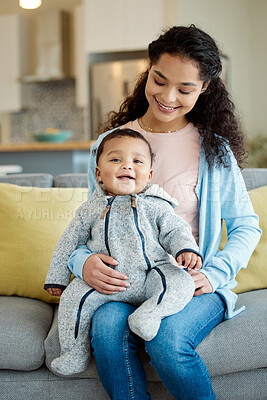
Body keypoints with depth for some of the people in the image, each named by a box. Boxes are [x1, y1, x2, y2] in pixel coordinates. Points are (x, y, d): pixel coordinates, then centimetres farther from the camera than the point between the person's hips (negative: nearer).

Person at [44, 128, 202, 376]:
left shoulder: (155, 206, 5)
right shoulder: (91, 210, 8)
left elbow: (175, 231, 7)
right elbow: (69, 242, 16)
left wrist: (186, 250, -16)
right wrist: (56, 278, 17)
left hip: (150, 276, -1)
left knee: (180, 281, -25)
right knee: (74, 297, -18)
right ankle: (75, 353, -3)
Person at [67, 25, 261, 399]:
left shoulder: (214, 148, 1)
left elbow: (246, 225, 6)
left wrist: (215, 273, -11)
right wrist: (82, 260, -13)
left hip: (194, 284, -1)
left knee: (166, 338, -31)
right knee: (107, 327, -31)